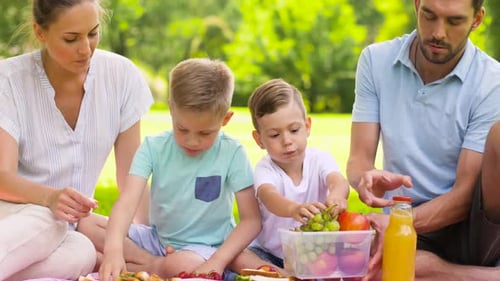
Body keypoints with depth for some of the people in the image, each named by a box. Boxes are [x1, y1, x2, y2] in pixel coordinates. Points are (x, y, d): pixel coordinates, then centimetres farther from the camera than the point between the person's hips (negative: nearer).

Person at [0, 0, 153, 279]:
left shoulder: (122, 76, -4)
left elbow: (131, 176, 0)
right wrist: (50, 198, -41)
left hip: (67, 226, 3)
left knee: (82, 254, -35)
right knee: (42, 221, -39)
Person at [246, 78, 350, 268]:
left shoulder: (320, 160, -6)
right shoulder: (265, 169, -13)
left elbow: (338, 181, -28)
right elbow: (268, 196, -36)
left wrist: (336, 196, -56)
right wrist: (294, 209, -61)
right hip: (272, 253, 0)